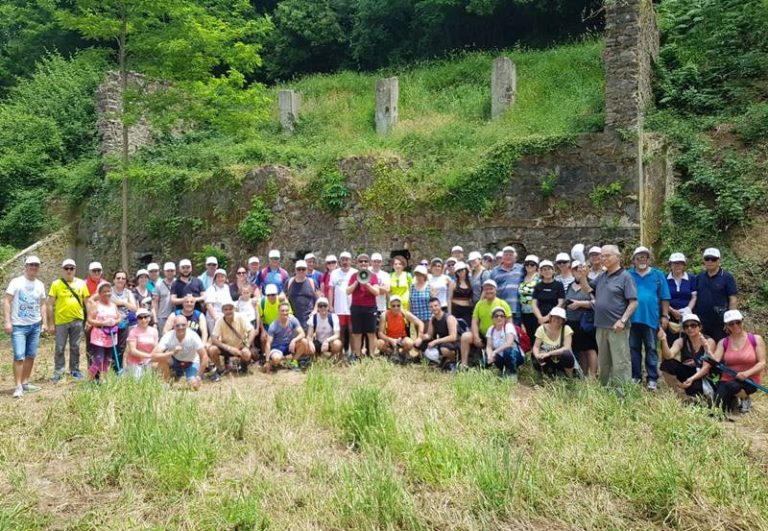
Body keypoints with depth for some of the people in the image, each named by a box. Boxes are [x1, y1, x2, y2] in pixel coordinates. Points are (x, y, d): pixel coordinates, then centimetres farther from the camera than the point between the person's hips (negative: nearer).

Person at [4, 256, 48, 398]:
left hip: (35, 325, 5)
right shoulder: (16, 282, -5)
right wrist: (7, 321, -14)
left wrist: (45, 323, 10)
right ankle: (18, 386, -2)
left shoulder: (40, 285, 10)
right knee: (19, 356, -9)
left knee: (31, 355, 8)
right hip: (18, 326, -5)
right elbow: (6, 302, -7)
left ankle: (25, 383, 19)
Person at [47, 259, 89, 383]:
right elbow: (50, 305, -4)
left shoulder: (81, 283, 4)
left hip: (77, 321, 2)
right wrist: (51, 323, -7)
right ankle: (58, 372, 14)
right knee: (59, 348, 4)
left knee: (75, 347, 11)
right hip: (61, 321, -2)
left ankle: (75, 370, 22)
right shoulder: (56, 284, -3)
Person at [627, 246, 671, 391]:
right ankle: (635, 376, 18)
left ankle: (652, 379, 9)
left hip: (651, 318, -1)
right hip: (632, 318, 1)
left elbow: (664, 298, 4)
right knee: (634, 348, 9)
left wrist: (664, 316, -1)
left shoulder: (658, 275, 4)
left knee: (651, 349, 4)